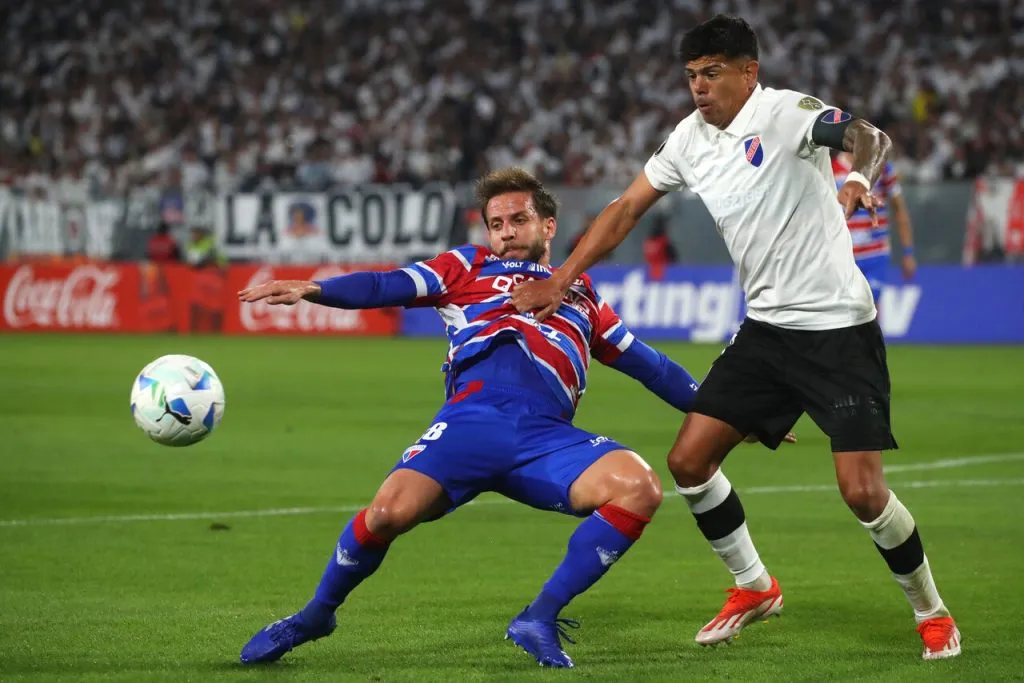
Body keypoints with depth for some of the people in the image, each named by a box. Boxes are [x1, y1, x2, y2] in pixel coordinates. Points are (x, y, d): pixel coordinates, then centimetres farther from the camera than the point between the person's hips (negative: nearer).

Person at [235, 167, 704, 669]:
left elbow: (644, 362, 39)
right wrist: (313, 289, -6)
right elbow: (387, 287, 12)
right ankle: (316, 615, 5)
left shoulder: (581, 294, 35)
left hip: (547, 437, 3)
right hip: (475, 418, -2)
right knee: (390, 511, -26)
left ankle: (540, 620, -12)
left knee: (640, 489, -24)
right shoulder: (470, 266, 26)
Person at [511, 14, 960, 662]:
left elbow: (871, 138, -32)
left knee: (863, 491, -14)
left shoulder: (785, 112, -15)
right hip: (767, 328, 7)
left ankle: (931, 612, 10)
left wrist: (858, 180, -55)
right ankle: (755, 589, 22)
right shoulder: (692, 137, 7)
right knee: (689, 460, 2)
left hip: (839, 329, -7)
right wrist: (560, 280, 8)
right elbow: (627, 208, 14)